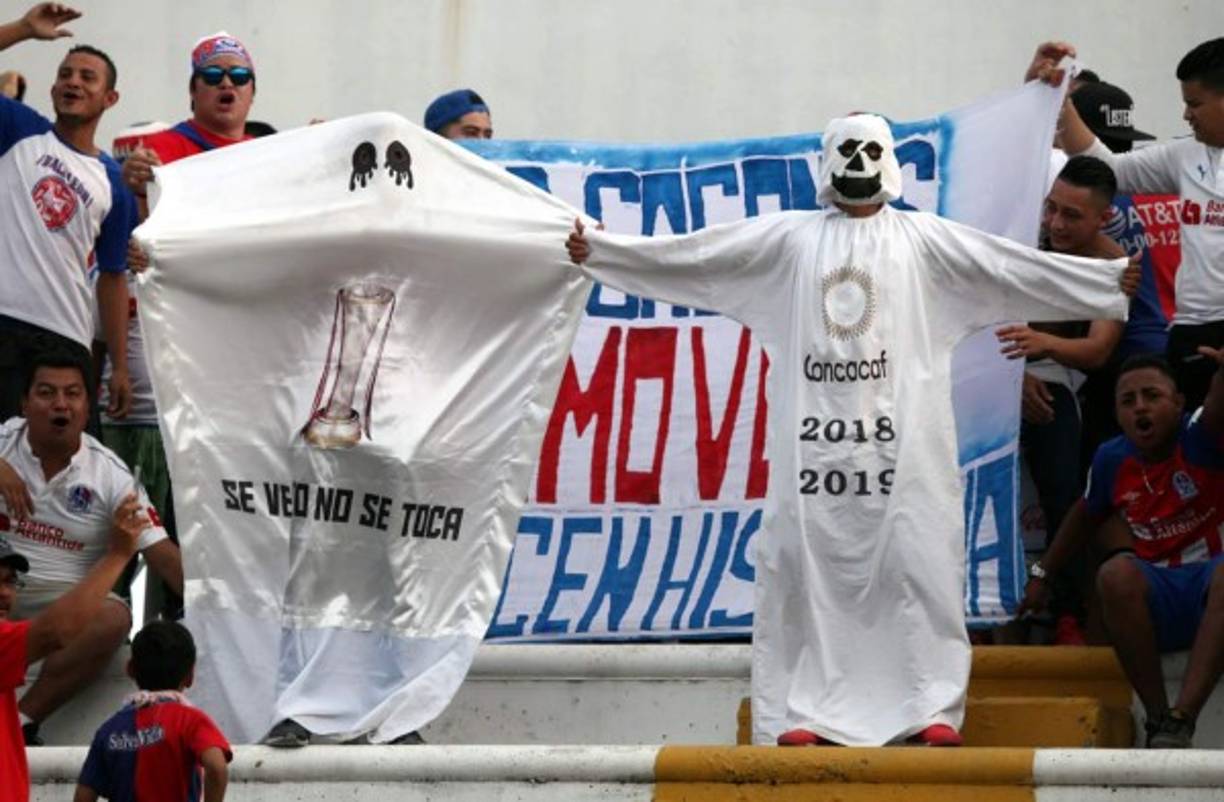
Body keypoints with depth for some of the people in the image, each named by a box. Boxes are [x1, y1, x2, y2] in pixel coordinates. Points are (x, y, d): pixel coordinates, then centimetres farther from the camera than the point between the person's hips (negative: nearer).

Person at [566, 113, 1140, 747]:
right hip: (814, 434, 1)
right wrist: (600, 252, 9)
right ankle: (801, 712, 2)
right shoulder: (789, 238, 12)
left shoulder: (925, 240, 10)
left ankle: (933, 708, -3)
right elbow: (689, 257, 12)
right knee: (805, 562, -2)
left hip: (900, 434, -1)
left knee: (916, 560, -7)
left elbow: (1016, 268, 6)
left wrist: (1114, 280, -1)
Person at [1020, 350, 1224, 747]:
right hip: (1159, 600, 4)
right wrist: (1041, 575, 28)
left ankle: (1180, 721, -43)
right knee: (1116, 574, -30)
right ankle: (1156, 719, -29)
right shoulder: (1112, 459, 2)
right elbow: (1086, 514, 23)